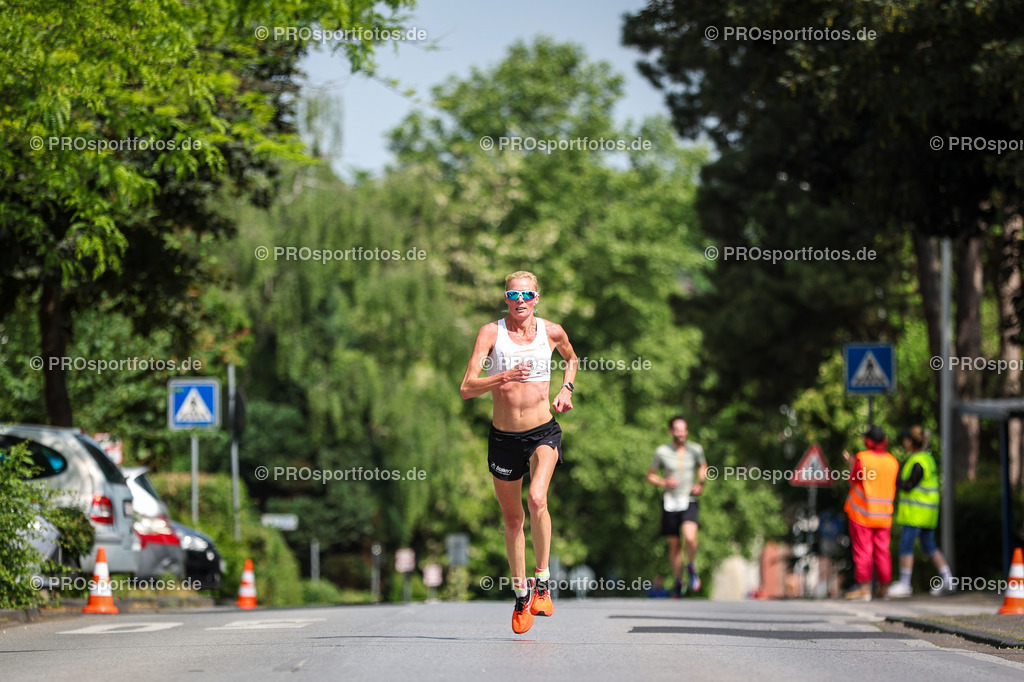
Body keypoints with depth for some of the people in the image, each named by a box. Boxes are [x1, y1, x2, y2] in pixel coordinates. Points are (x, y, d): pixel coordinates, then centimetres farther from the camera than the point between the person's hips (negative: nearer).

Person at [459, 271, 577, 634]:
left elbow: (571, 358, 24)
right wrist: (504, 377, -29)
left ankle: (542, 582, -11)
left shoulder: (552, 332, -1)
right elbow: (467, 388, -14)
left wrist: (567, 389, 7)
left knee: (537, 499, -26)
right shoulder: (491, 332, -8)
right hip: (504, 437, 1)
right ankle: (521, 593, 30)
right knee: (512, 519, 11)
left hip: (543, 433, -1)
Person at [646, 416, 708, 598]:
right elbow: (650, 476, 6)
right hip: (670, 503, 1)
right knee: (674, 544, 5)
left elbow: (703, 466, 20)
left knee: (690, 537, -24)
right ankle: (678, 581, 24)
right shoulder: (662, 452, -4)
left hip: (690, 502, 0)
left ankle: (691, 567, 3)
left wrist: (701, 483, 3)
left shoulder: (695, 450, 0)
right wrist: (664, 482, -13)